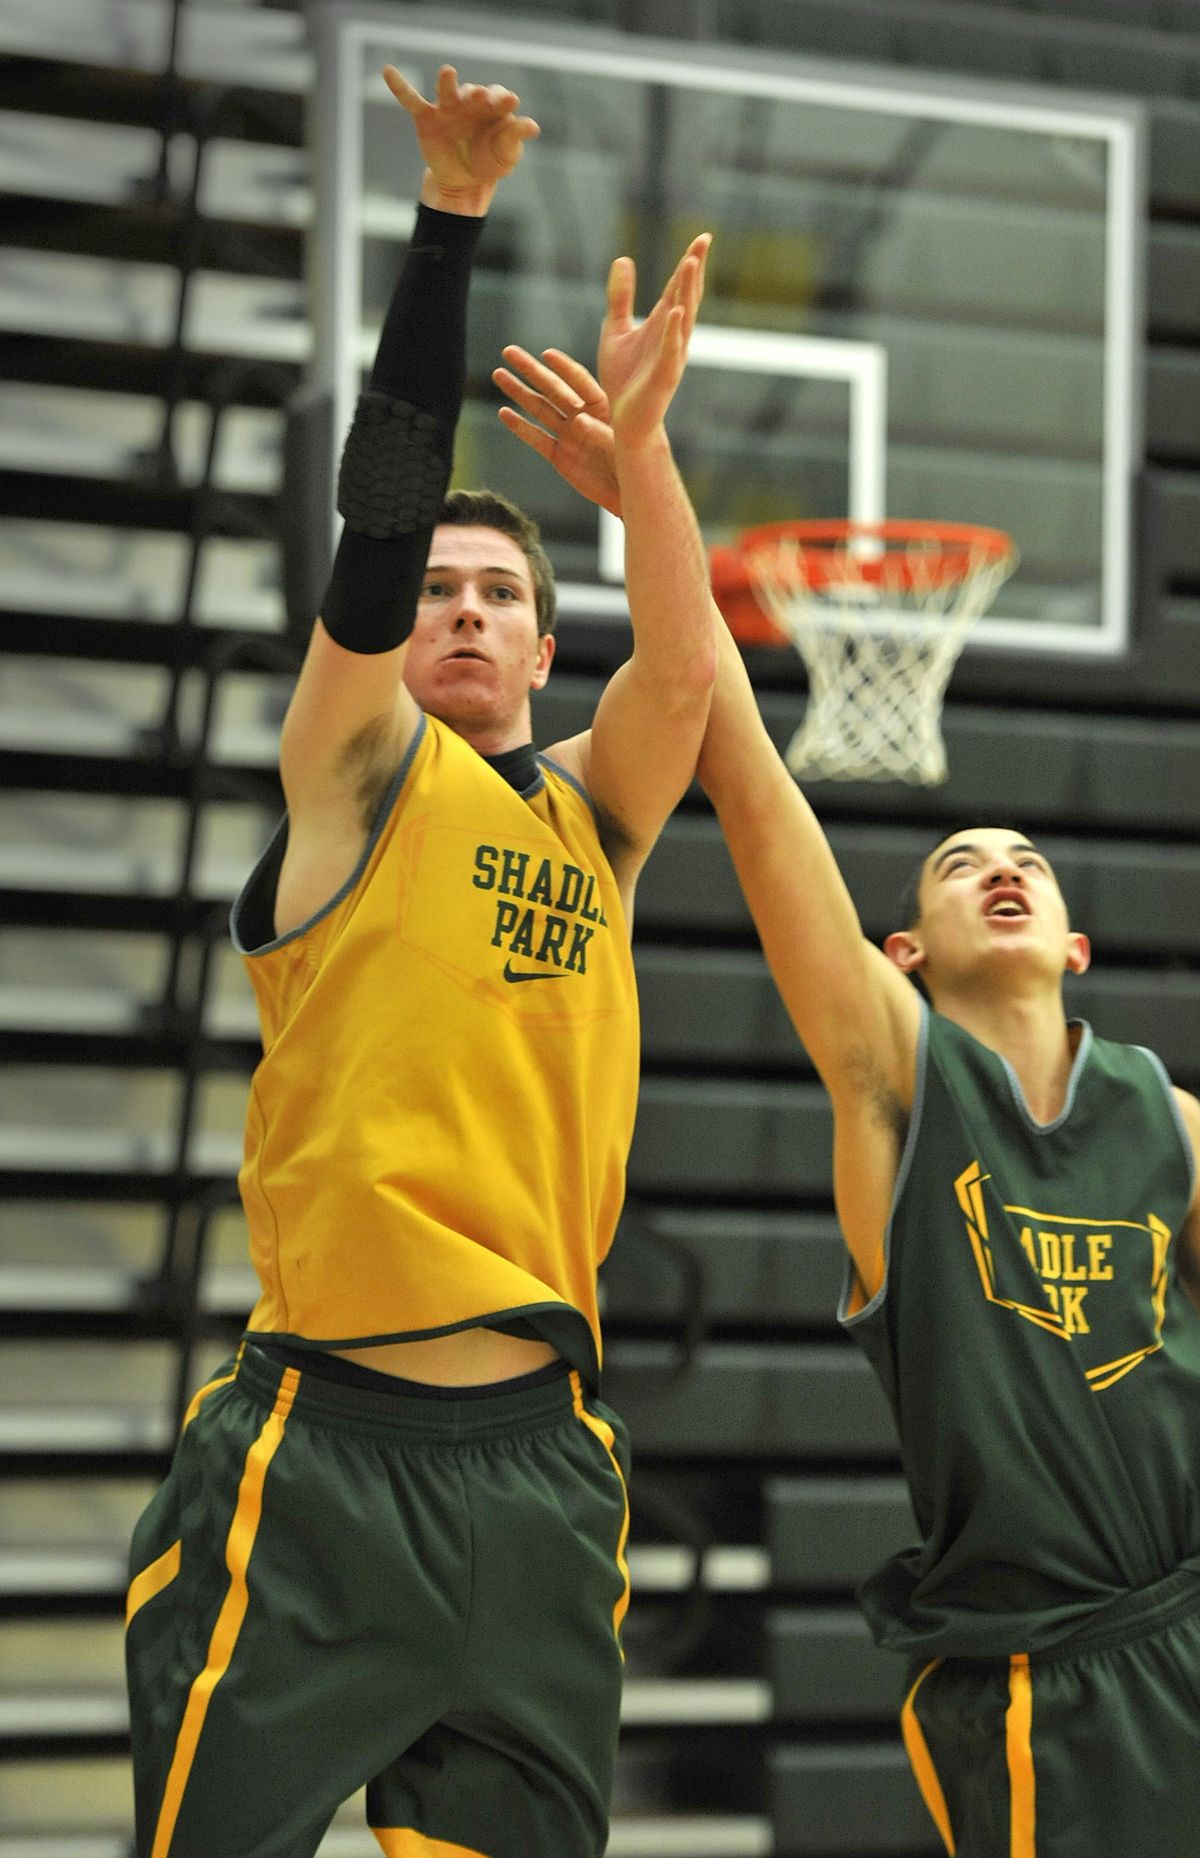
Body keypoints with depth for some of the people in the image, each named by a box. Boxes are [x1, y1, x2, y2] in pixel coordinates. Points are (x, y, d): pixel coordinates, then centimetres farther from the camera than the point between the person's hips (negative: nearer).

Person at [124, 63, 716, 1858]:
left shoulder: (596, 811, 16)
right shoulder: (355, 767, 6)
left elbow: (682, 668, -3)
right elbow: (380, 517, -6)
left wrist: (636, 434, -16)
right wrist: (449, 223, -14)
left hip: (539, 1457, 4)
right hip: (323, 1442, -4)